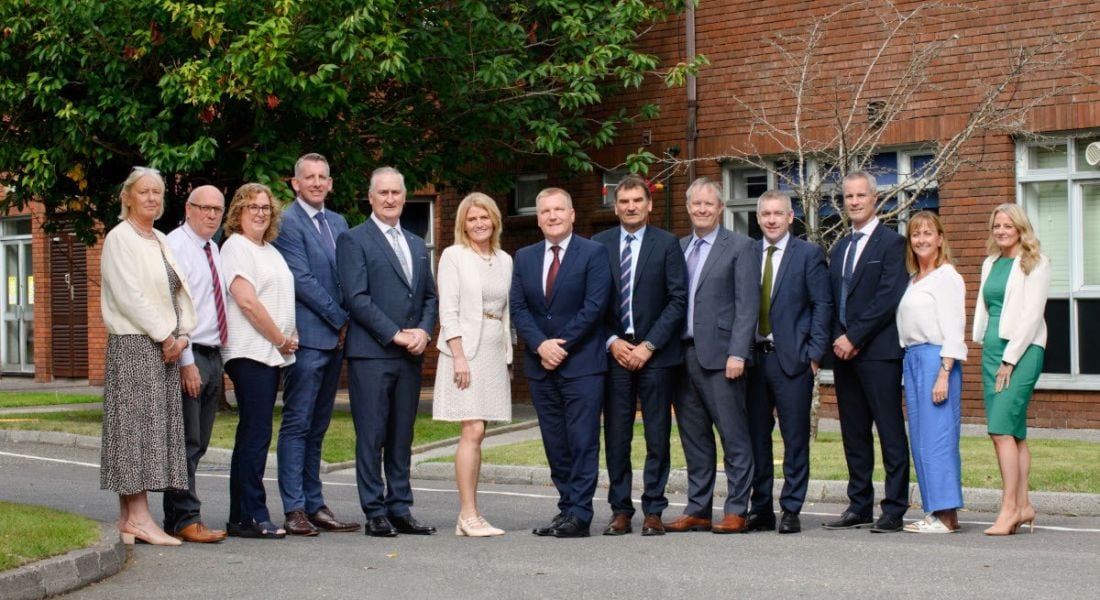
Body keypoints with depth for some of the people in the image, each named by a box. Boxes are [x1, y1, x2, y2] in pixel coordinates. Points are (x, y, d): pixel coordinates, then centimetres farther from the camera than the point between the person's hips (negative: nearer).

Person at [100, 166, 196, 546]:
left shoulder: (161, 241, 18)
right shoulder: (120, 238, -5)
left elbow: (179, 292, 17)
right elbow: (128, 295, -13)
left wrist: (182, 334, 1)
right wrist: (164, 336, -12)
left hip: (165, 347, 8)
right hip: (133, 344, -8)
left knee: (158, 426, 5)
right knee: (136, 424, -9)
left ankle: (128, 516, 9)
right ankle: (138, 517, -8)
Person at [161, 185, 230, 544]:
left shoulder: (214, 250, 16)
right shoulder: (175, 246, -9)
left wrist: (220, 363, 14)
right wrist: (186, 362, -20)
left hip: (213, 355, 8)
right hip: (189, 356, -8)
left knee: (197, 444, 11)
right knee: (186, 442, -6)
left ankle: (179, 517, 17)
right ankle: (185, 519, -1)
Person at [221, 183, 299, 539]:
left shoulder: (270, 250, 21)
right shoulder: (235, 246, -6)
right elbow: (247, 301, -15)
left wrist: (286, 341, 8)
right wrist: (281, 340, -10)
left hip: (272, 353, 9)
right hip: (250, 352, -9)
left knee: (254, 435, 10)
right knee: (255, 434, -10)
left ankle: (242, 518, 14)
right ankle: (251, 517, -6)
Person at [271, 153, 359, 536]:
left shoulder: (338, 223, 17)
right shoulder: (288, 222, -7)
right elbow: (302, 280, -13)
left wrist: (346, 324, 3)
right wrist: (341, 320, -9)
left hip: (335, 337, 7)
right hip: (307, 336, -7)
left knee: (317, 427, 11)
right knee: (297, 424, -4)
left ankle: (315, 505, 15)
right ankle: (294, 510, -2)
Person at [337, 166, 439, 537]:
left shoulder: (417, 245, 19)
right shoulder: (354, 240, -1)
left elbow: (430, 297, 18)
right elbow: (356, 297, -10)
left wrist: (423, 331, -2)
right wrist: (396, 335, -13)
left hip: (410, 354, 6)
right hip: (371, 353, -6)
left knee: (402, 436, 9)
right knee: (371, 436, -3)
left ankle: (400, 509, 14)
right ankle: (375, 513, 3)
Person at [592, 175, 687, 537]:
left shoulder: (666, 244, 1)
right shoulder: (599, 244, 7)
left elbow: (678, 299, -3)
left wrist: (649, 345, -10)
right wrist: (612, 341, -6)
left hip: (656, 353, -1)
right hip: (614, 353, 2)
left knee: (657, 437, 2)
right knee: (616, 437, 4)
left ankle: (653, 511, 9)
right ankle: (620, 510, 11)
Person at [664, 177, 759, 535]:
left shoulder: (739, 247, -1)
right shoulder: (678, 248, 16)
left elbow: (747, 305, -7)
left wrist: (737, 353, -15)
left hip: (719, 355, -5)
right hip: (683, 354, 6)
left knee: (734, 437, -2)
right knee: (694, 439, 10)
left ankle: (736, 511, 4)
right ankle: (697, 510, 17)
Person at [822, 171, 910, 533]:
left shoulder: (891, 243, -4)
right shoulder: (839, 249, 19)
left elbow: (888, 299, -13)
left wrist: (854, 338, -14)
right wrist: (838, 339, 2)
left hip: (878, 351, -7)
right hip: (844, 352, 7)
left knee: (890, 433, -4)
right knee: (854, 434, 10)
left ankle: (894, 510, -2)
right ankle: (859, 507, 16)